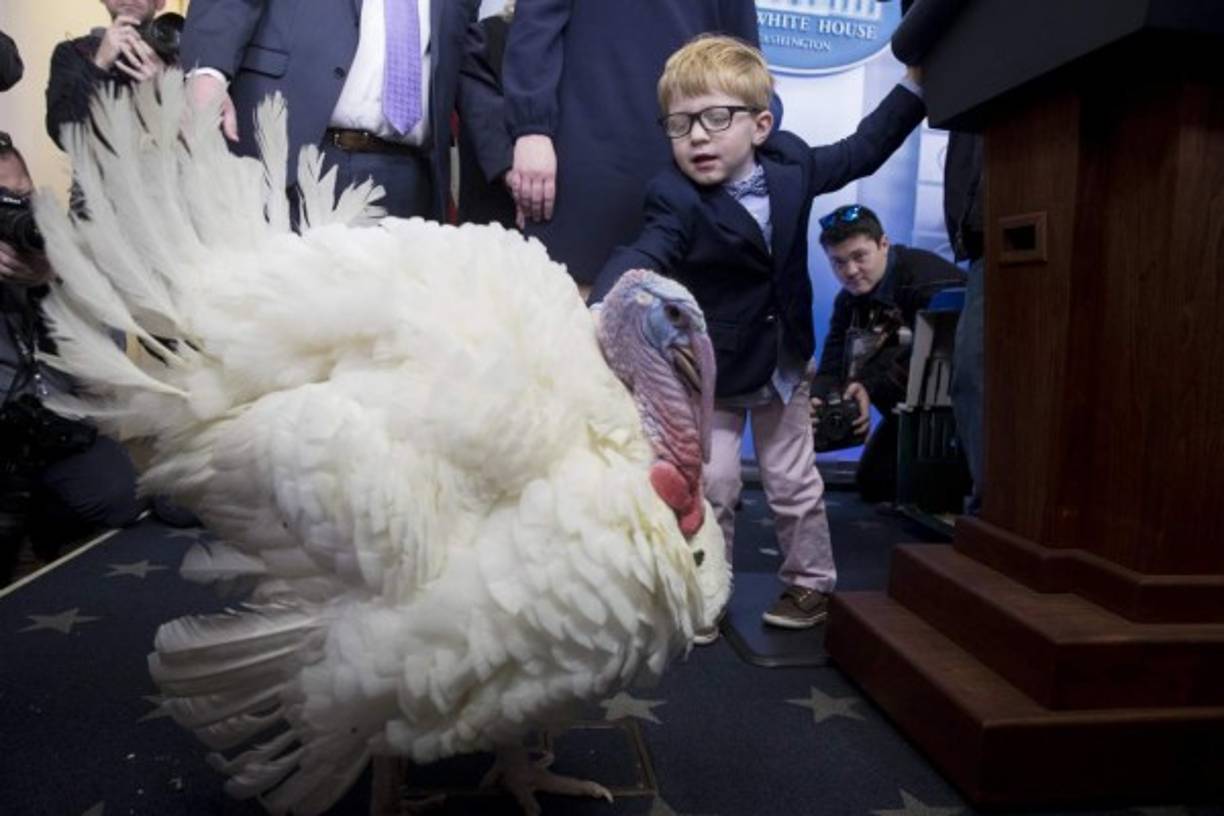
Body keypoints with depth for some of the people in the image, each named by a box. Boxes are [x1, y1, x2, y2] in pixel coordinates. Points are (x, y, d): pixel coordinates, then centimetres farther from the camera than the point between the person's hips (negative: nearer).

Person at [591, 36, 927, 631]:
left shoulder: (790, 165, -8)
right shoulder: (676, 201, -23)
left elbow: (861, 152, 9)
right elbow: (641, 258, -40)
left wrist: (916, 87, 4)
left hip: (783, 363, 4)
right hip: (711, 370, -3)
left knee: (794, 483, 14)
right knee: (711, 484, 1)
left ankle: (810, 582, 33)